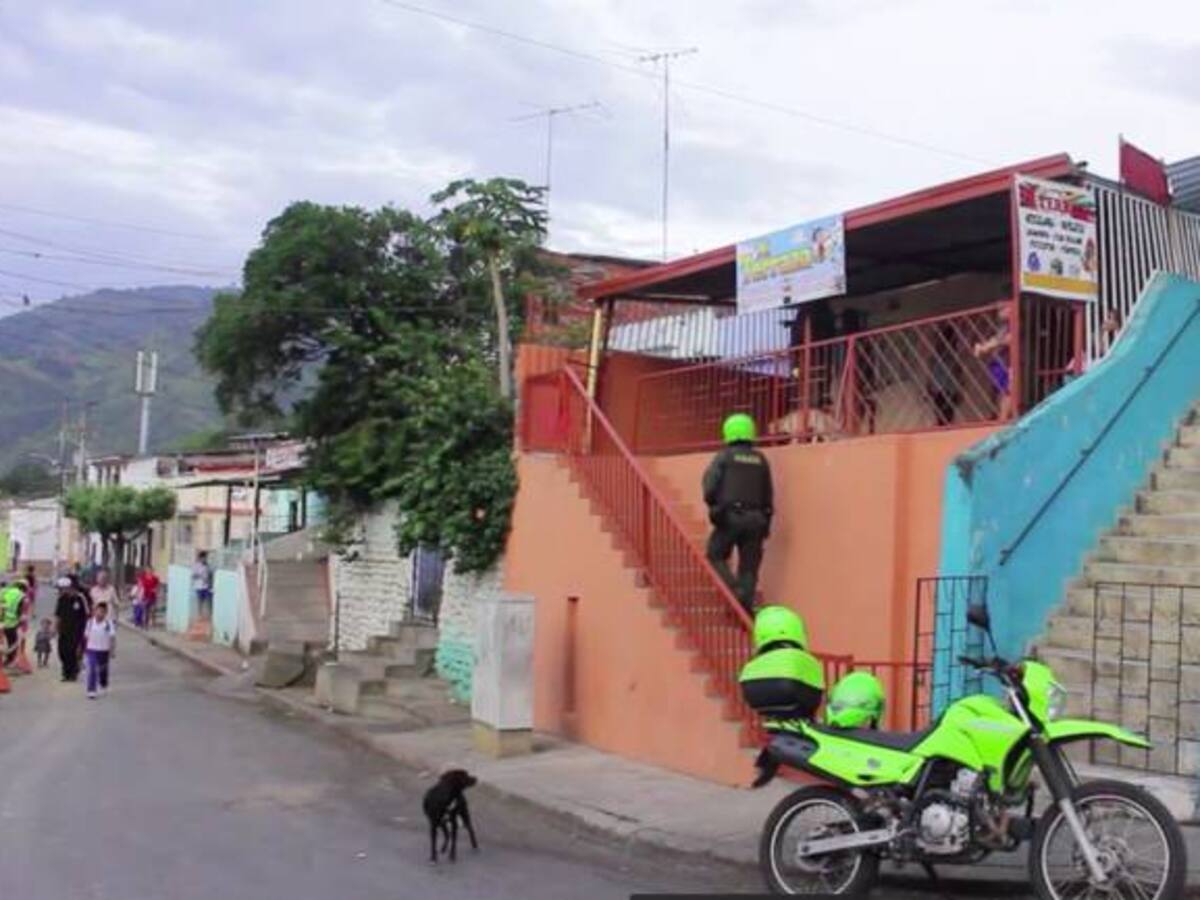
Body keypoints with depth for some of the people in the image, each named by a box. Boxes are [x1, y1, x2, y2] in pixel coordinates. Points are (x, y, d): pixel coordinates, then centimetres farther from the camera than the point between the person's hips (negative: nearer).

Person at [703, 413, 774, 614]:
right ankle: (747, 604, -1)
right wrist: (764, 522, 17)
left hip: (729, 517, -3)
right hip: (755, 519, 4)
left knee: (716, 556, 10)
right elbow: (768, 496, 10)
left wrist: (713, 504, 10)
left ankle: (735, 590, -10)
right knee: (749, 566, 8)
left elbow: (710, 488, -9)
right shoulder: (761, 460, 10)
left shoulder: (724, 457, -1)